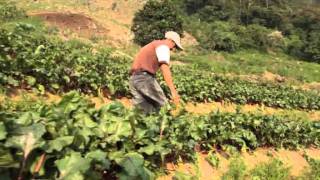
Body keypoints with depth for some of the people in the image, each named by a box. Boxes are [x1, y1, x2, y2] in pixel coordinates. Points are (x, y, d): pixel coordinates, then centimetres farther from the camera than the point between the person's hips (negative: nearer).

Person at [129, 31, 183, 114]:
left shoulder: (152, 45, 29)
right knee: (163, 107, -1)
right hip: (144, 78, -9)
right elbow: (165, 69, -16)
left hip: (134, 79, 9)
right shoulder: (163, 46, -1)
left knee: (145, 110, 7)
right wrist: (173, 91, -22)